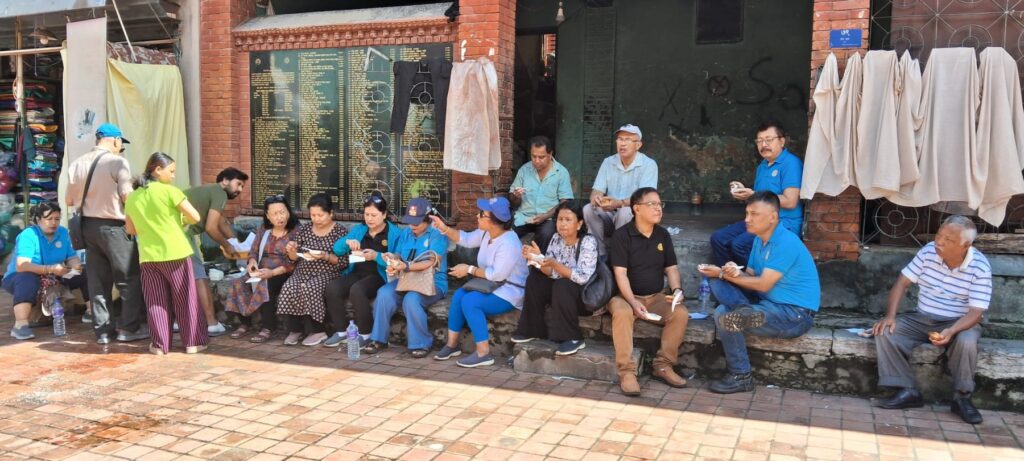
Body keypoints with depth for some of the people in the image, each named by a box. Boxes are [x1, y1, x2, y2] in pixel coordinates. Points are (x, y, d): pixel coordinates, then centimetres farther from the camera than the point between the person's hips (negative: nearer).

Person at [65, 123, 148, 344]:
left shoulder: (77, 164, 6)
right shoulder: (117, 162, -12)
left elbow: (69, 200, 10)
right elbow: (127, 197, -16)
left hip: (88, 225, 6)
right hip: (112, 227, -6)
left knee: (97, 279, 12)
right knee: (129, 277, 5)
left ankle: (102, 329, 16)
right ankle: (129, 328, 6)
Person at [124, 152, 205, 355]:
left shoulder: (132, 197, 8)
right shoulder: (169, 191, -8)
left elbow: (130, 229, 15)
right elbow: (195, 217, -9)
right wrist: (181, 220, 11)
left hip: (148, 256, 4)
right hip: (175, 253, -4)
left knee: (156, 301, 10)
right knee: (185, 299, 6)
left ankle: (160, 344, 13)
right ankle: (193, 341, 11)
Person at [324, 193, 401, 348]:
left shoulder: (394, 233, -2)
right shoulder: (358, 229, 14)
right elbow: (337, 249, 8)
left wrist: (377, 256, -25)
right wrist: (347, 242, -13)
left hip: (379, 276, -5)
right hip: (357, 273, 5)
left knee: (356, 290, -34)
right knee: (332, 288, -22)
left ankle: (365, 334, -17)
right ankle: (341, 330, -6)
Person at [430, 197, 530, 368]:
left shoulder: (509, 243, -26)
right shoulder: (486, 233, 3)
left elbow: (497, 274, -30)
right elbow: (466, 239, 17)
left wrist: (470, 270, -20)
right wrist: (444, 228, 2)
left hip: (509, 292, -9)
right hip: (492, 287, 9)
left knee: (469, 301, -27)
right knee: (459, 295, -11)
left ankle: (484, 353, -21)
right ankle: (452, 344, 0)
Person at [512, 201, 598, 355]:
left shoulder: (588, 242, -20)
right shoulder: (556, 239, -2)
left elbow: (583, 277, -28)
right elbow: (551, 273, -4)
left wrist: (554, 264, -36)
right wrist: (537, 258, -23)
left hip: (588, 297, -6)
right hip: (562, 293, 7)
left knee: (562, 286, -32)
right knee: (534, 279, -9)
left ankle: (573, 338, -20)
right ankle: (534, 330, 1)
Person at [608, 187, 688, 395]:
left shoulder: (663, 234, 8)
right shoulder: (622, 235, -9)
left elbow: (671, 268, 9)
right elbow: (620, 273, -16)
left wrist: (677, 289, -12)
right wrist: (633, 302, -29)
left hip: (656, 297, 5)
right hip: (626, 296, -5)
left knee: (681, 313, -22)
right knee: (622, 313, -37)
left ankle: (663, 366, -10)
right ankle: (626, 371, -31)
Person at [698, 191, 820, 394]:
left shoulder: (786, 242, -20)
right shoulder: (759, 239, 9)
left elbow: (763, 284, -22)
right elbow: (750, 277, 7)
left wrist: (723, 273, -14)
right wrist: (735, 273, -17)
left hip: (795, 313, -9)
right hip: (770, 302, 9)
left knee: (725, 316, -23)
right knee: (718, 283, -1)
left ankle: (741, 377, -9)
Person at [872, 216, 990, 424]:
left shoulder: (980, 267, -16)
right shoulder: (929, 252, -8)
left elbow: (975, 312, -19)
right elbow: (902, 283, -4)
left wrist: (951, 331, -38)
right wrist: (890, 315, -18)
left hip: (959, 322, -3)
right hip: (921, 318, 3)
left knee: (967, 342, -37)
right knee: (885, 332, -21)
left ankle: (962, 398, -14)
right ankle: (908, 391, -16)